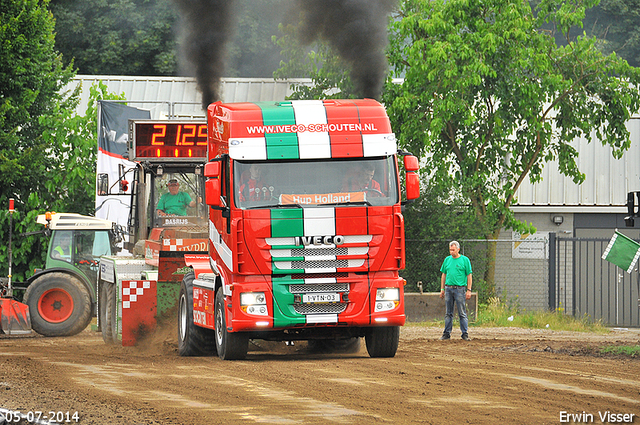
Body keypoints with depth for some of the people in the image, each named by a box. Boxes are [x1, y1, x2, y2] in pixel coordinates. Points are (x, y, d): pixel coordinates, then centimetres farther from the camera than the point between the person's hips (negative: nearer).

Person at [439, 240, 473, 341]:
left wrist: (469, 290, -6)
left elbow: (469, 276, 0)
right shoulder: (447, 260, 12)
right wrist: (442, 289, 12)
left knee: (462, 313, -3)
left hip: (460, 288, -4)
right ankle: (447, 333, 11)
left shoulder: (465, 260, 0)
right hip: (448, 288, 4)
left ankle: (465, 333, -1)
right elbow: (444, 275, 17)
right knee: (448, 313, 7)